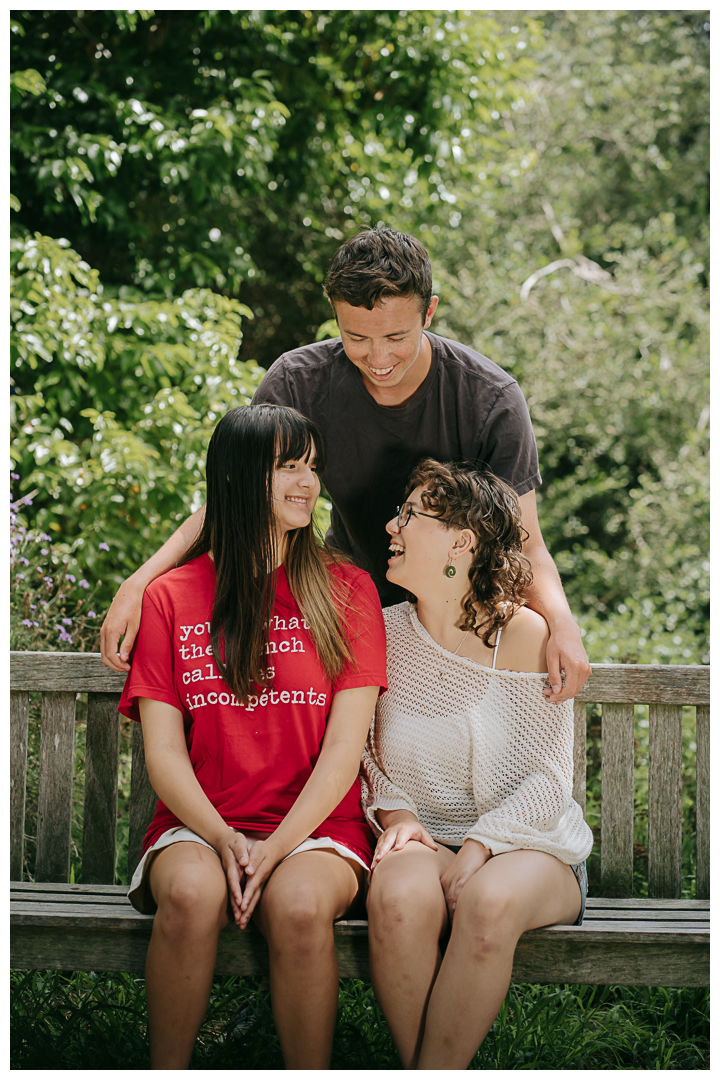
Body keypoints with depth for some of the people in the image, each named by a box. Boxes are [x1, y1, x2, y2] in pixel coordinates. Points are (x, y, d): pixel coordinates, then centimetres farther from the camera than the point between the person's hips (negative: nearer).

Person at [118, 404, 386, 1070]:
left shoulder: (345, 590, 8)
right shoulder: (172, 597, 9)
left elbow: (346, 744, -1)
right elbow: (164, 751, 2)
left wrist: (277, 846, -16)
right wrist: (223, 840, -17)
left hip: (317, 826, 0)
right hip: (199, 824, 1)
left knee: (300, 905, -34)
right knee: (191, 892, -34)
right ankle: (167, 1074, -16)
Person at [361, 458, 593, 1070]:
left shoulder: (525, 635, -7)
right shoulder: (384, 632, 3)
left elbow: (550, 780, -7)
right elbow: (364, 750, 13)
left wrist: (478, 845, -20)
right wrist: (394, 810, -7)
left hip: (527, 844, -2)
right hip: (423, 837, 2)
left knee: (490, 902, -36)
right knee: (400, 896, -34)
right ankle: (418, 1070, -19)